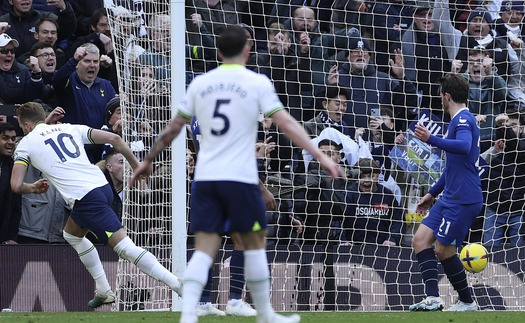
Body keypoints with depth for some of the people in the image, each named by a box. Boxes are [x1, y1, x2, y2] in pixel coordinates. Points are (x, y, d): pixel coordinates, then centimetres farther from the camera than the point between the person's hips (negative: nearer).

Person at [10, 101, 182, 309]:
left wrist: (33, 188, 25)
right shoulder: (70, 128, 21)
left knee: (125, 247, -12)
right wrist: (136, 165, 20)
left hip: (84, 199, -7)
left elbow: (16, 186, 2)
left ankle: (179, 285, -24)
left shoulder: (26, 144, 10)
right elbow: (113, 138, 11)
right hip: (103, 186, 7)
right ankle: (103, 291, 25)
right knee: (71, 235, 30)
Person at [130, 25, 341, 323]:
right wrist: (320, 155, -9)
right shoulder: (257, 83, -1)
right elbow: (286, 123, -9)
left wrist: (148, 161, 27)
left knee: (204, 249, 1)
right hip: (240, 177, -3)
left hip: (205, 178, 3)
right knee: (254, 244, 10)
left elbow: (174, 128, 16)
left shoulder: (200, 84, 10)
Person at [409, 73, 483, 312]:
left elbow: (464, 146, -35)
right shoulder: (459, 120, 21)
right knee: (420, 240, 1)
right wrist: (432, 193, 34)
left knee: (444, 249, -6)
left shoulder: (463, 120, -12)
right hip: (450, 198, 10)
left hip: (463, 200, -10)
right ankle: (433, 298, -9)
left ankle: (467, 302, 8)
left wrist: (431, 139, -42)